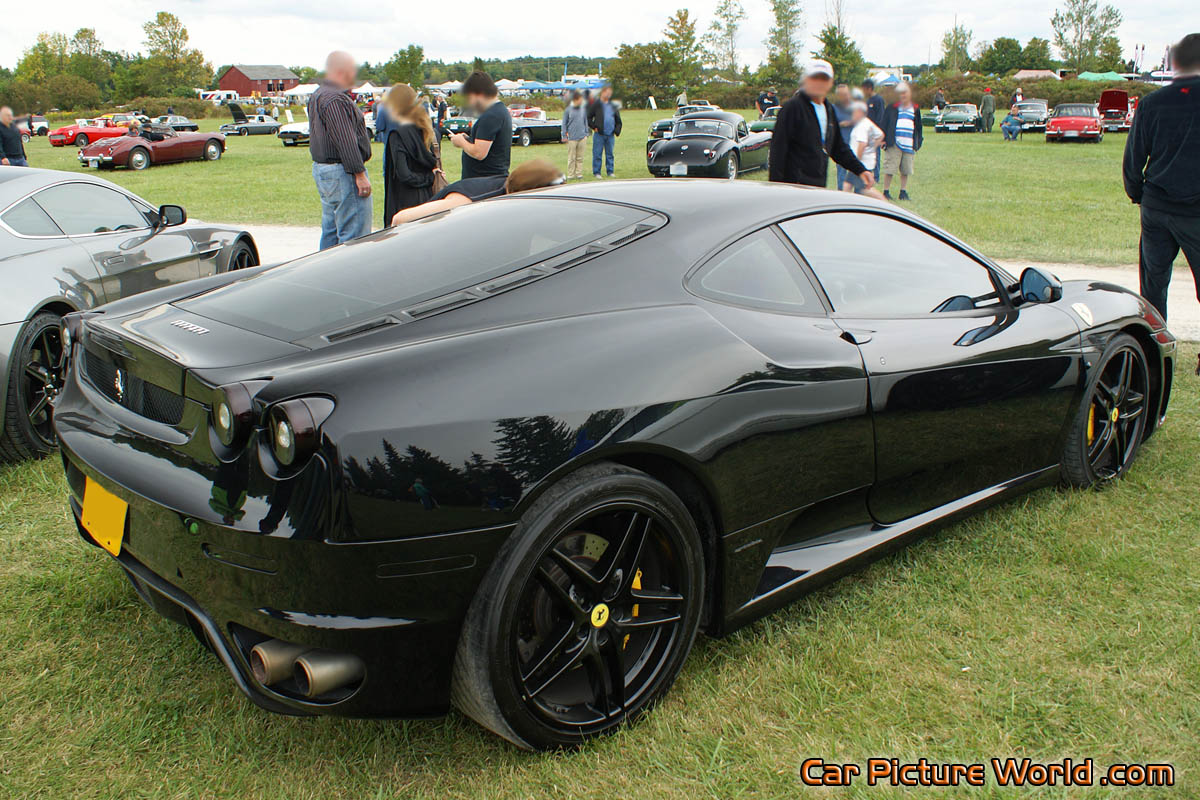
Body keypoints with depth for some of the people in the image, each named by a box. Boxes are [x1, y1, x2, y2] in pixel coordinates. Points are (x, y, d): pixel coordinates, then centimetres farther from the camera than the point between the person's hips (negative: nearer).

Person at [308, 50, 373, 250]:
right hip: (342, 173, -11)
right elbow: (346, 141, -22)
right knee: (354, 235, -9)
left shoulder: (317, 96, 18)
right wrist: (360, 175, -21)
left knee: (330, 232, 17)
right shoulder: (336, 99, -17)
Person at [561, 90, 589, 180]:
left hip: (582, 137, 4)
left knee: (580, 158, 7)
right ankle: (570, 175, 6)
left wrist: (586, 134, 13)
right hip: (572, 138, -4)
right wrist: (564, 136, -1)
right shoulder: (568, 110, -3)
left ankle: (579, 174, 14)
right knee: (571, 158, 0)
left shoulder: (583, 109, 8)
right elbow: (564, 123, 1)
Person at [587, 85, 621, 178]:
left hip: (610, 135, 4)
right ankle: (596, 172, 3)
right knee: (597, 154, -3)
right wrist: (594, 127, -6)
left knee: (610, 154, 8)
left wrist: (617, 130, 7)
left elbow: (618, 120, 19)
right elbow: (588, 117, 3)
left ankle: (610, 172, 15)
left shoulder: (613, 106, 13)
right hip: (599, 134, -4)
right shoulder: (596, 105, 0)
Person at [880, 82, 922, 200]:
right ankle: (886, 191, 3)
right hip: (894, 144, -3)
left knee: (905, 170, 6)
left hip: (909, 145, 3)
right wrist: (884, 139, -2)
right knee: (889, 169, -5)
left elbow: (918, 127, 18)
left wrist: (917, 144, 12)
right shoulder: (892, 108, 4)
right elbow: (884, 124, 6)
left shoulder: (915, 109, 13)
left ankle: (903, 192, 15)